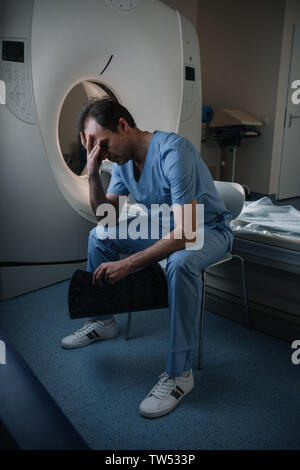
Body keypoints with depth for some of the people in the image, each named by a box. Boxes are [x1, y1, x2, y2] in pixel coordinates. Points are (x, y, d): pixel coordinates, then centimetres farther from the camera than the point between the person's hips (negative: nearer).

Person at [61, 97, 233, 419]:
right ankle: (103, 321, 16)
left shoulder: (173, 152, -29)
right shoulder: (122, 159, -4)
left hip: (207, 230, -7)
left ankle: (179, 374, -22)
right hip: (163, 228, 8)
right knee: (99, 236, 3)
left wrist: (128, 264, -34)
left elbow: (185, 233, -35)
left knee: (180, 264, -40)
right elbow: (106, 215, 2)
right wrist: (93, 175, -13)